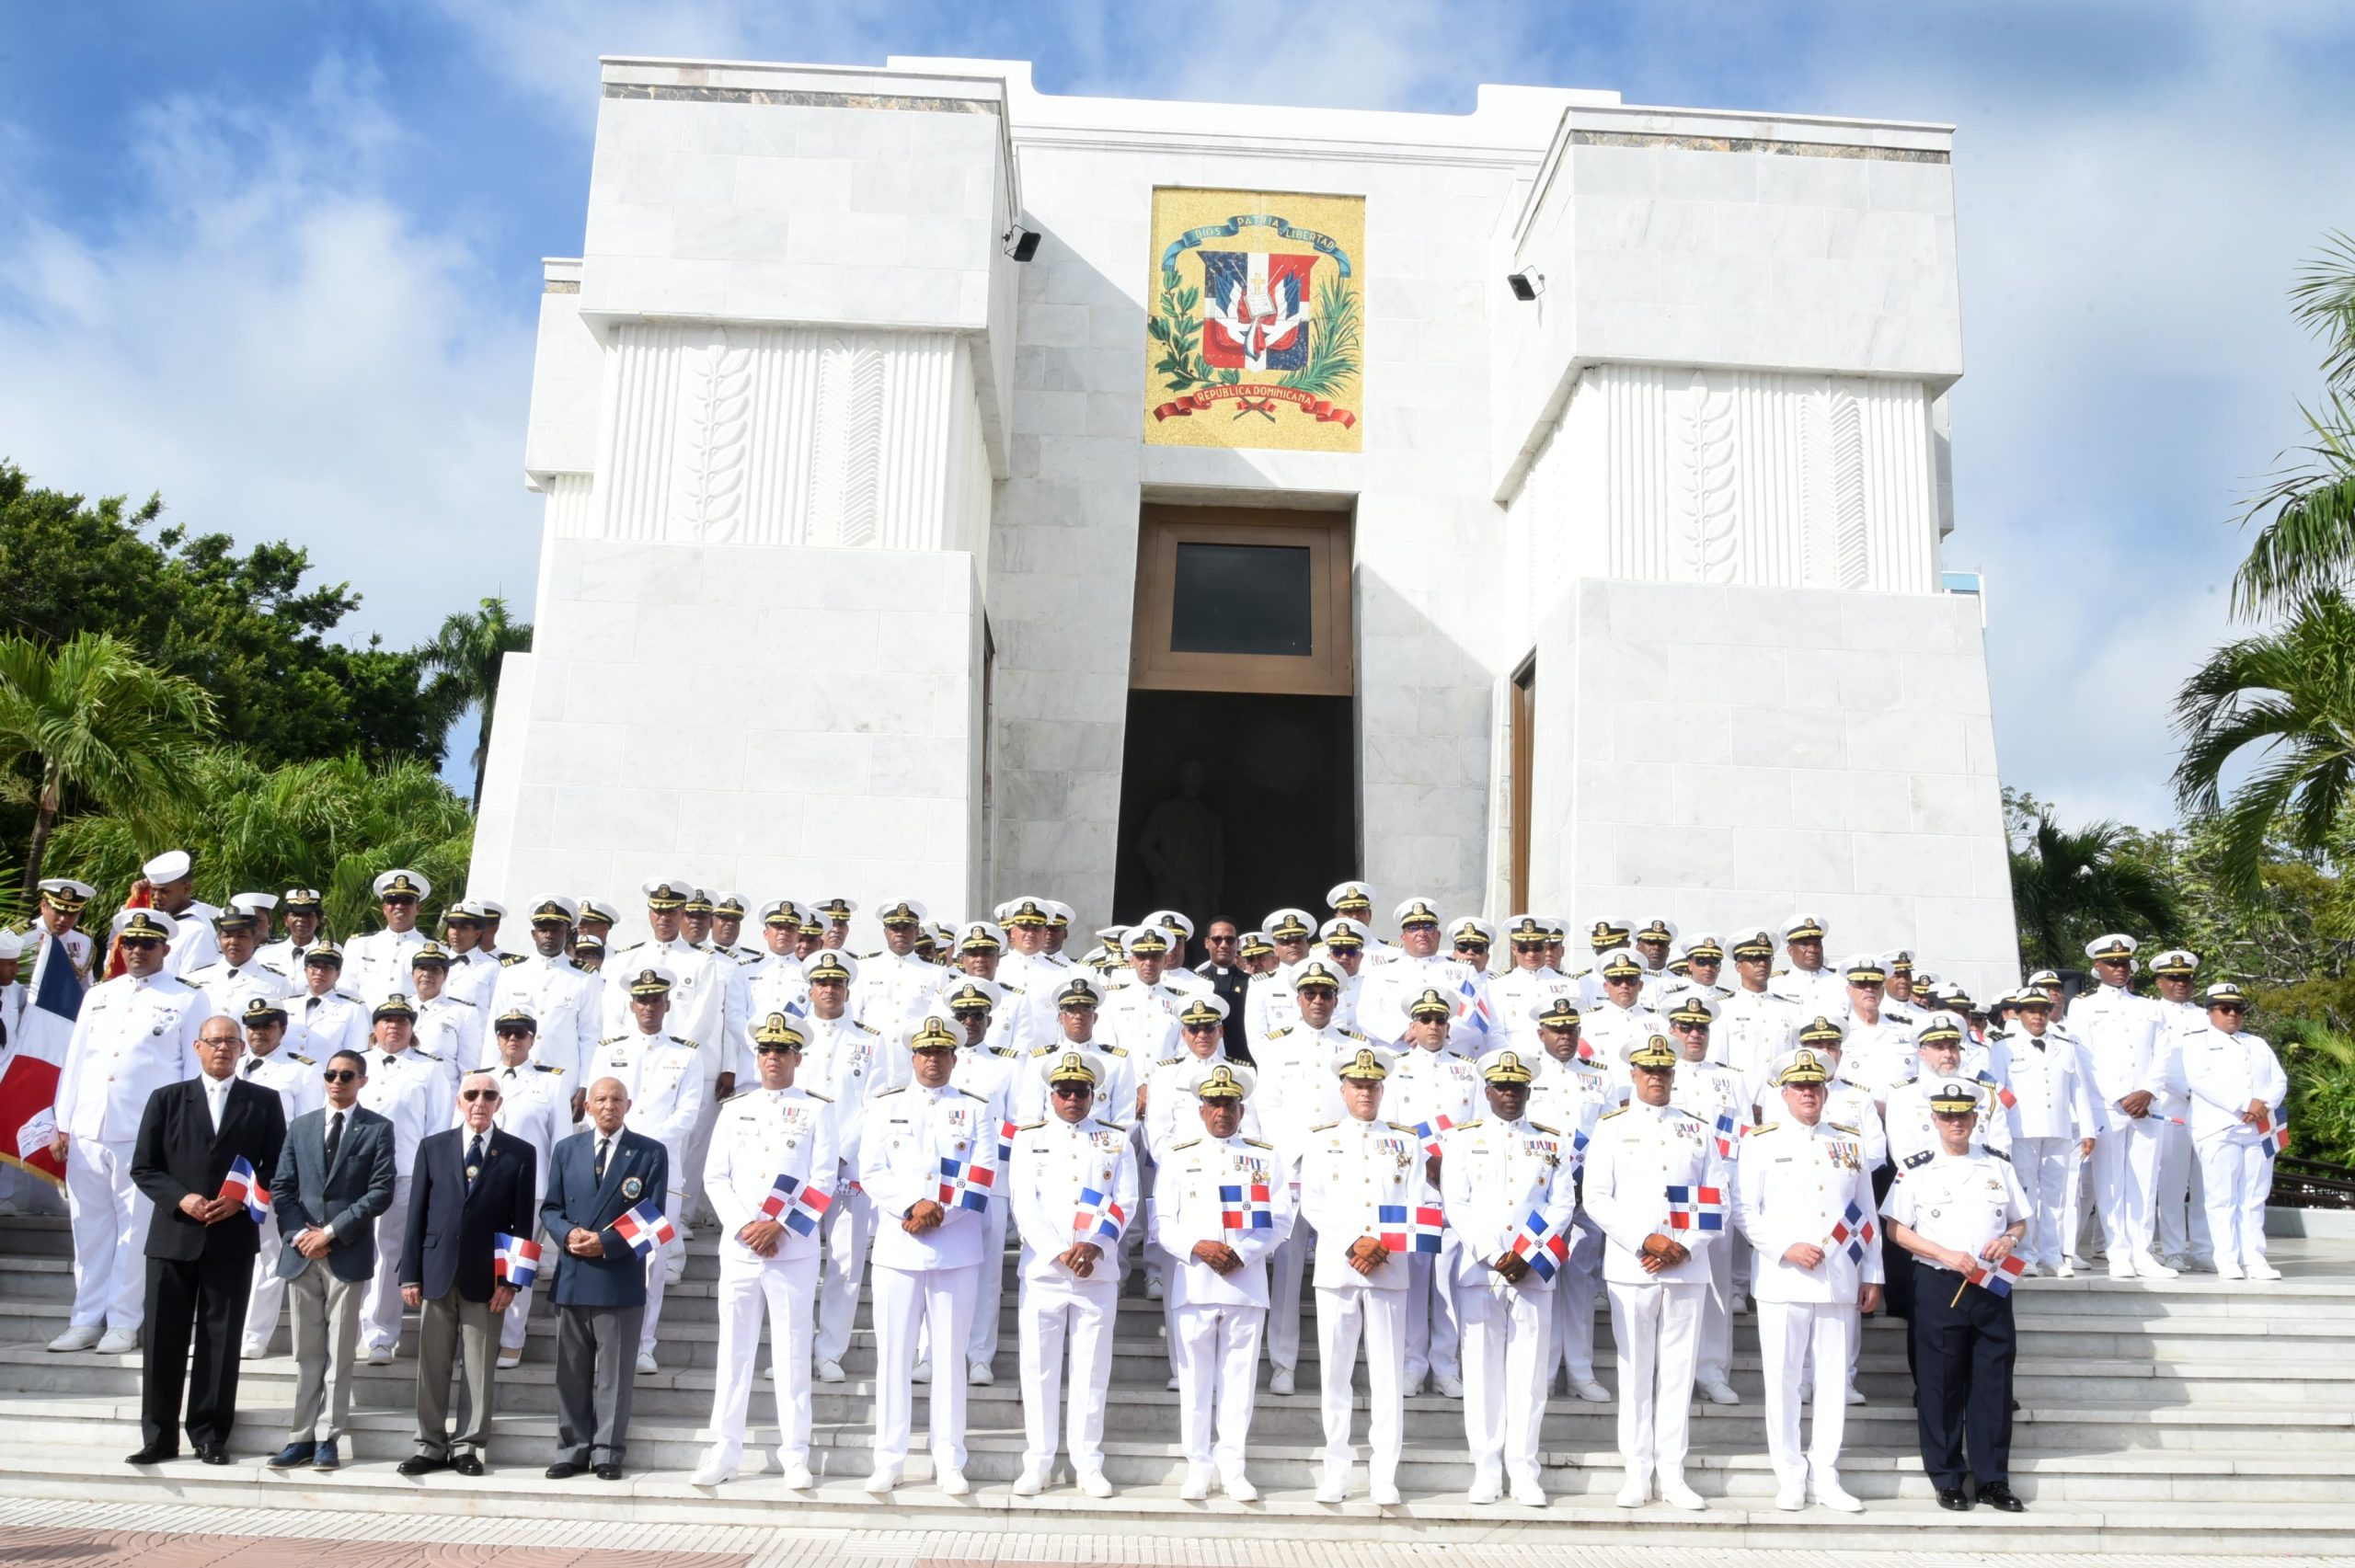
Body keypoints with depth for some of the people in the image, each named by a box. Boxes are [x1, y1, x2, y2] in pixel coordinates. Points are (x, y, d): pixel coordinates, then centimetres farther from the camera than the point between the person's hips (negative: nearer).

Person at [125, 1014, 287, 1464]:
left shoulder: (264, 1102, 6)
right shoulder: (166, 1099, 7)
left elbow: (277, 1166, 4)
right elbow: (143, 1167, 4)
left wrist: (242, 1200, -12)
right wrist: (181, 1199, -12)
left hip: (233, 1239, 0)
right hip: (172, 1236, 1)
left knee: (220, 1340, 4)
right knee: (164, 1339, 3)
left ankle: (210, 1434, 12)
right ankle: (159, 1436, 12)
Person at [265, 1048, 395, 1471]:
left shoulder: (378, 1129, 2)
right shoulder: (300, 1126, 13)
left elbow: (381, 1191, -7)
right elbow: (281, 1187, 8)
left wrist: (332, 1232, -13)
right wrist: (299, 1233, -7)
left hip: (348, 1252, -3)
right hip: (301, 1251, 3)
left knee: (339, 1353, 2)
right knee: (307, 1352, 7)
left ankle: (328, 1438, 5)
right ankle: (302, 1437, 11)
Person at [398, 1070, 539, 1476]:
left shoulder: (520, 1153, 2)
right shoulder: (433, 1147, 8)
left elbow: (523, 1222, 0)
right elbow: (417, 1214, 6)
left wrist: (511, 1280, -7)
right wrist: (410, 1274, 0)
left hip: (486, 1276, -2)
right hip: (436, 1271, 2)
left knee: (479, 1368, 3)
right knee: (432, 1366, 6)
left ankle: (468, 1446, 11)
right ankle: (430, 1446, 15)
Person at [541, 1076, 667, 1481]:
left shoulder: (650, 1153, 2)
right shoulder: (567, 1149, 13)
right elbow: (550, 1208, 11)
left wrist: (606, 1243, -15)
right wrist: (568, 1234, -11)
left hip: (620, 1277, -3)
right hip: (572, 1276, 3)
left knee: (614, 1372, 2)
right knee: (572, 1371, 8)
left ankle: (607, 1453, 9)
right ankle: (573, 1450, 15)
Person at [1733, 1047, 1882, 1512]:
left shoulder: (1851, 1143, 12)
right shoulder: (1760, 1142, 2)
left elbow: (1866, 1215, 14)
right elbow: (1745, 1212, -2)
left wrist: (1872, 1276, 10)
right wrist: (1786, 1249, -13)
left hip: (1840, 1282, 3)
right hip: (1782, 1282, -3)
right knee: (1783, 1381, 1)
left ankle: (1826, 1477, 16)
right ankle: (1790, 1478, 12)